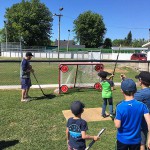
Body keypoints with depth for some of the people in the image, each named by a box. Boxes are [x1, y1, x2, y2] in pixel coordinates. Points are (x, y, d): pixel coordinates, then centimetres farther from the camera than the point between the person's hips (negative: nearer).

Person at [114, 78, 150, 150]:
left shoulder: (120, 106, -21)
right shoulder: (142, 105, -14)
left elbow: (117, 125, -19)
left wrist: (115, 119, 1)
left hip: (122, 139, -1)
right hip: (136, 140, 2)